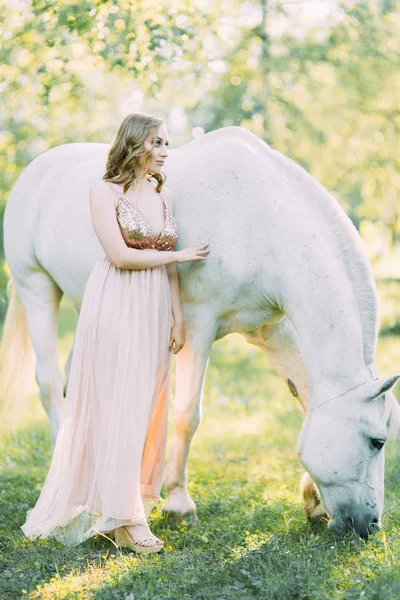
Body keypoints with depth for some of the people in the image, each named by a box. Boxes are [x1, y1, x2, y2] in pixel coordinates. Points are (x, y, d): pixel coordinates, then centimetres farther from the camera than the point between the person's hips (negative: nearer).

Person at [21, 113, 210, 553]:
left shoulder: (164, 197, 13)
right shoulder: (105, 192, -4)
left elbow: (169, 268, 14)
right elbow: (120, 256, -13)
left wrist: (178, 316, 7)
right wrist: (178, 255, -5)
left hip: (154, 312, 6)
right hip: (115, 307, -6)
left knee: (146, 410, 5)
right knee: (115, 406, -6)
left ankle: (118, 508, 14)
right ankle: (123, 516, -3)